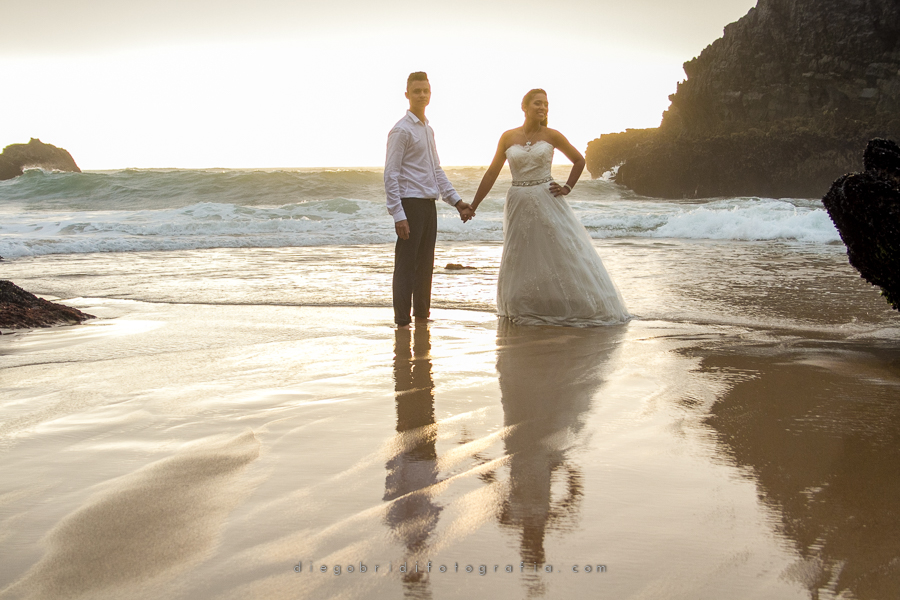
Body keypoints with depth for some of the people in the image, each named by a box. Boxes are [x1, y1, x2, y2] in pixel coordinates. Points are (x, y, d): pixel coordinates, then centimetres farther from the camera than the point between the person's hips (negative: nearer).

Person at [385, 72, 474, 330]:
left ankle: (422, 315, 23)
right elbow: (391, 175, -12)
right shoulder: (401, 130, -9)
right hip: (410, 203, -8)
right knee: (406, 264, -4)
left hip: (428, 204, 8)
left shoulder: (428, 129, 17)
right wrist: (398, 215, -18)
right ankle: (402, 320, 1)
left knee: (425, 263, 13)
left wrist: (456, 201, 18)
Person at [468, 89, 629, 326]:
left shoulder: (551, 136, 0)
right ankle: (526, 312, 22)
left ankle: (581, 308, 9)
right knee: (520, 261, 7)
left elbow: (579, 160, 11)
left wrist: (567, 188, 1)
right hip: (519, 205, 2)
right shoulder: (508, 137, 3)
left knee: (564, 254, -2)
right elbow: (492, 173, 7)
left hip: (547, 202, -1)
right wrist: (473, 205, 6)